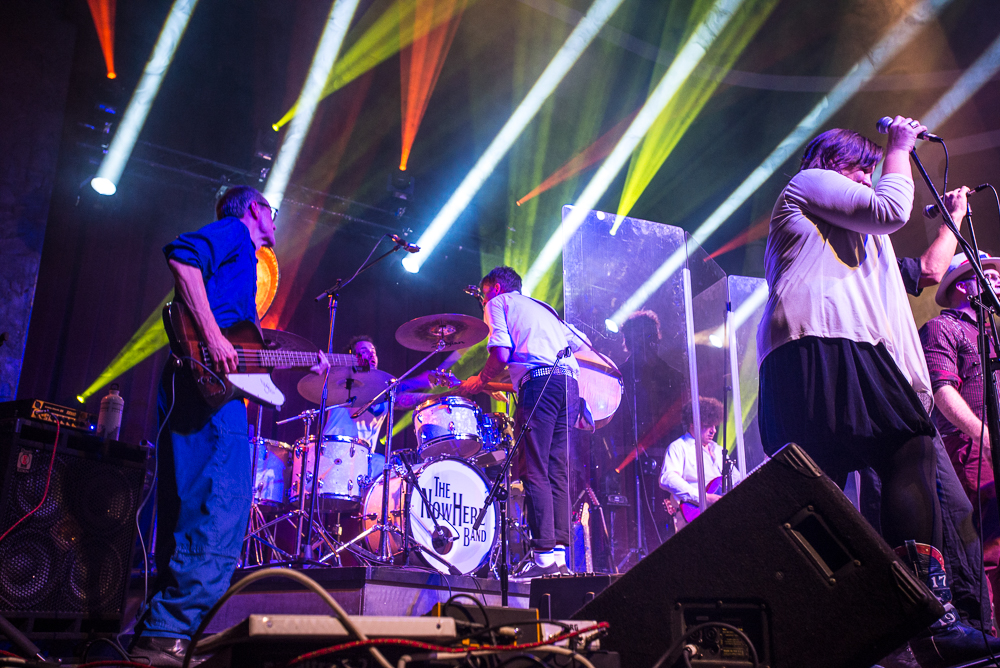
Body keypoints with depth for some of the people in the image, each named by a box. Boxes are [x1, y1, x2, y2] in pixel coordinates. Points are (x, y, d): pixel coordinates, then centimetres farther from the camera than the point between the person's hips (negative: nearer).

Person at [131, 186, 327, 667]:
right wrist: (213, 336, -22)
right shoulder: (234, 232, 7)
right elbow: (181, 255, -16)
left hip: (213, 387, 10)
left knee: (189, 514, 9)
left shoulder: (242, 256, 34)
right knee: (222, 513, -17)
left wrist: (304, 365, 27)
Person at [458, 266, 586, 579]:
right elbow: (580, 342, 25)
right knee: (558, 472, 6)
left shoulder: (498, 302, 12)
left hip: (539, 383, -7)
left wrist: (477, 382, 10)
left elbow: (501, 354, -4)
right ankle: (560, 553, 2)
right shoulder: (541, 307, 33)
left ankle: (544, 556, -15)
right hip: (570, 383, 8)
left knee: (535, 471, -10)